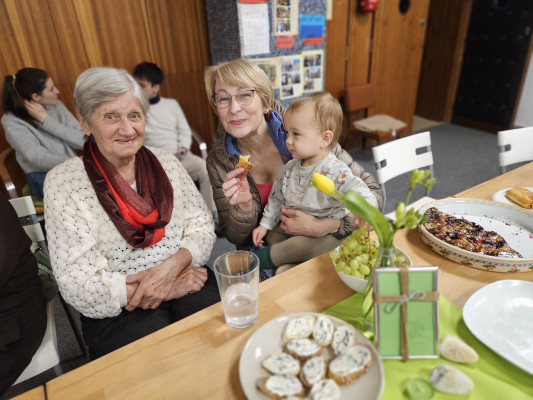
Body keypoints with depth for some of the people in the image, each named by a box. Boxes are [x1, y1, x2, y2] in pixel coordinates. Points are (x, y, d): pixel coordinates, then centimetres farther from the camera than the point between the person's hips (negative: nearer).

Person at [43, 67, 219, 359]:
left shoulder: (166, 163, 5)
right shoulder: (63, 182, -6)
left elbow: (201, 226, 4)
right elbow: (78, 285, -11)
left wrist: (173, 264, -17)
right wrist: (169, 288, -15)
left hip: (185, 281, 3)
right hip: (116, 311, -2)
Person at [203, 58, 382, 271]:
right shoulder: (218, 162, -7)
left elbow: (371, 192, -9)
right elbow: (236, 238, -1)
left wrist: (326, 226, -25)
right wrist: (244, 206, -22)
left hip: (320, 252, -1)